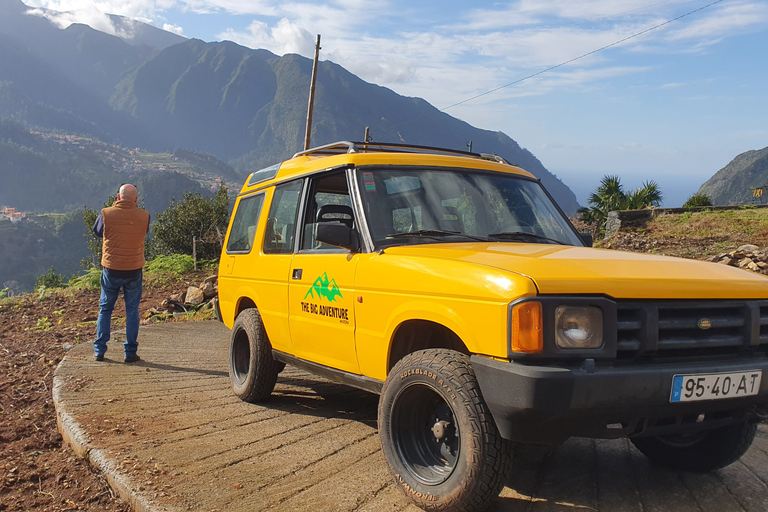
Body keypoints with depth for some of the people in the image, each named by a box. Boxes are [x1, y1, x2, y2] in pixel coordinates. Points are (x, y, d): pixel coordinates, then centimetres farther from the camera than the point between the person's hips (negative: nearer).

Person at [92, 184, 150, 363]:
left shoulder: (106, 214, -9)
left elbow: (97, 232, 10)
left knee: (105, 309, 15)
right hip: (134, 270, 0)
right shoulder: (143, 216, -7)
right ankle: (130, 352, 10)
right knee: (132, 311, 10)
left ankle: (99, 351, 17)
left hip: (111, 270, 0)